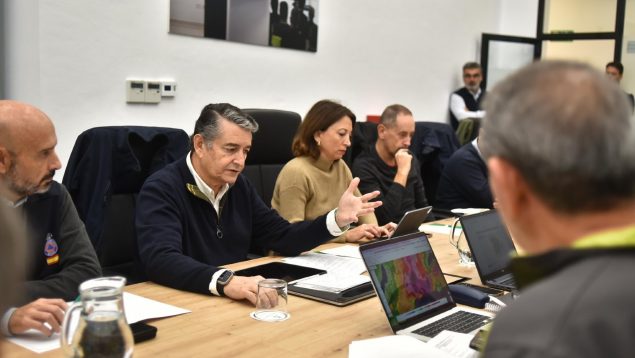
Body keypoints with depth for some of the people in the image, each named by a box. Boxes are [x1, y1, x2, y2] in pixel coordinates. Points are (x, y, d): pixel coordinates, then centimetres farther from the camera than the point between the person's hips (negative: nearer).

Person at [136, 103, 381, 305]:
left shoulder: (239, 186, 7)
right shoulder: (161, 189, -13)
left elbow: (283, 239, 10)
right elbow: (160, 260, -28)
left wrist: (337, 218, -4)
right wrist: (224, 281, -42)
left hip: (238, 302, 5)